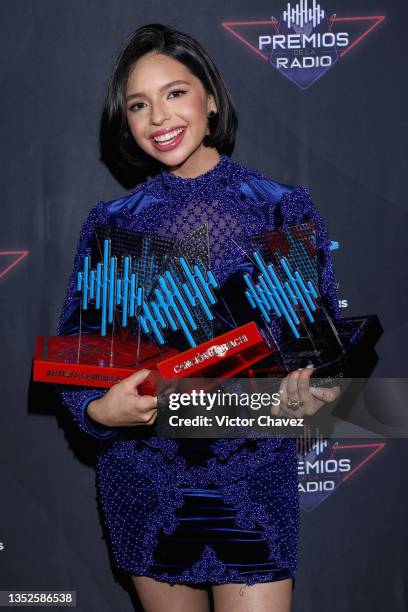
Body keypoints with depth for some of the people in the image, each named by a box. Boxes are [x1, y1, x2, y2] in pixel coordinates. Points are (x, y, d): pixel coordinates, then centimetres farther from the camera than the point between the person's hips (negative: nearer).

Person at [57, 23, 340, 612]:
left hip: (254, 473, -1)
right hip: (144, 479, 2)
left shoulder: (285, 208, -2)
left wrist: (308, 390, -20)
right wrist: (99, 410, -18)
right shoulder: (110, 224, 1)